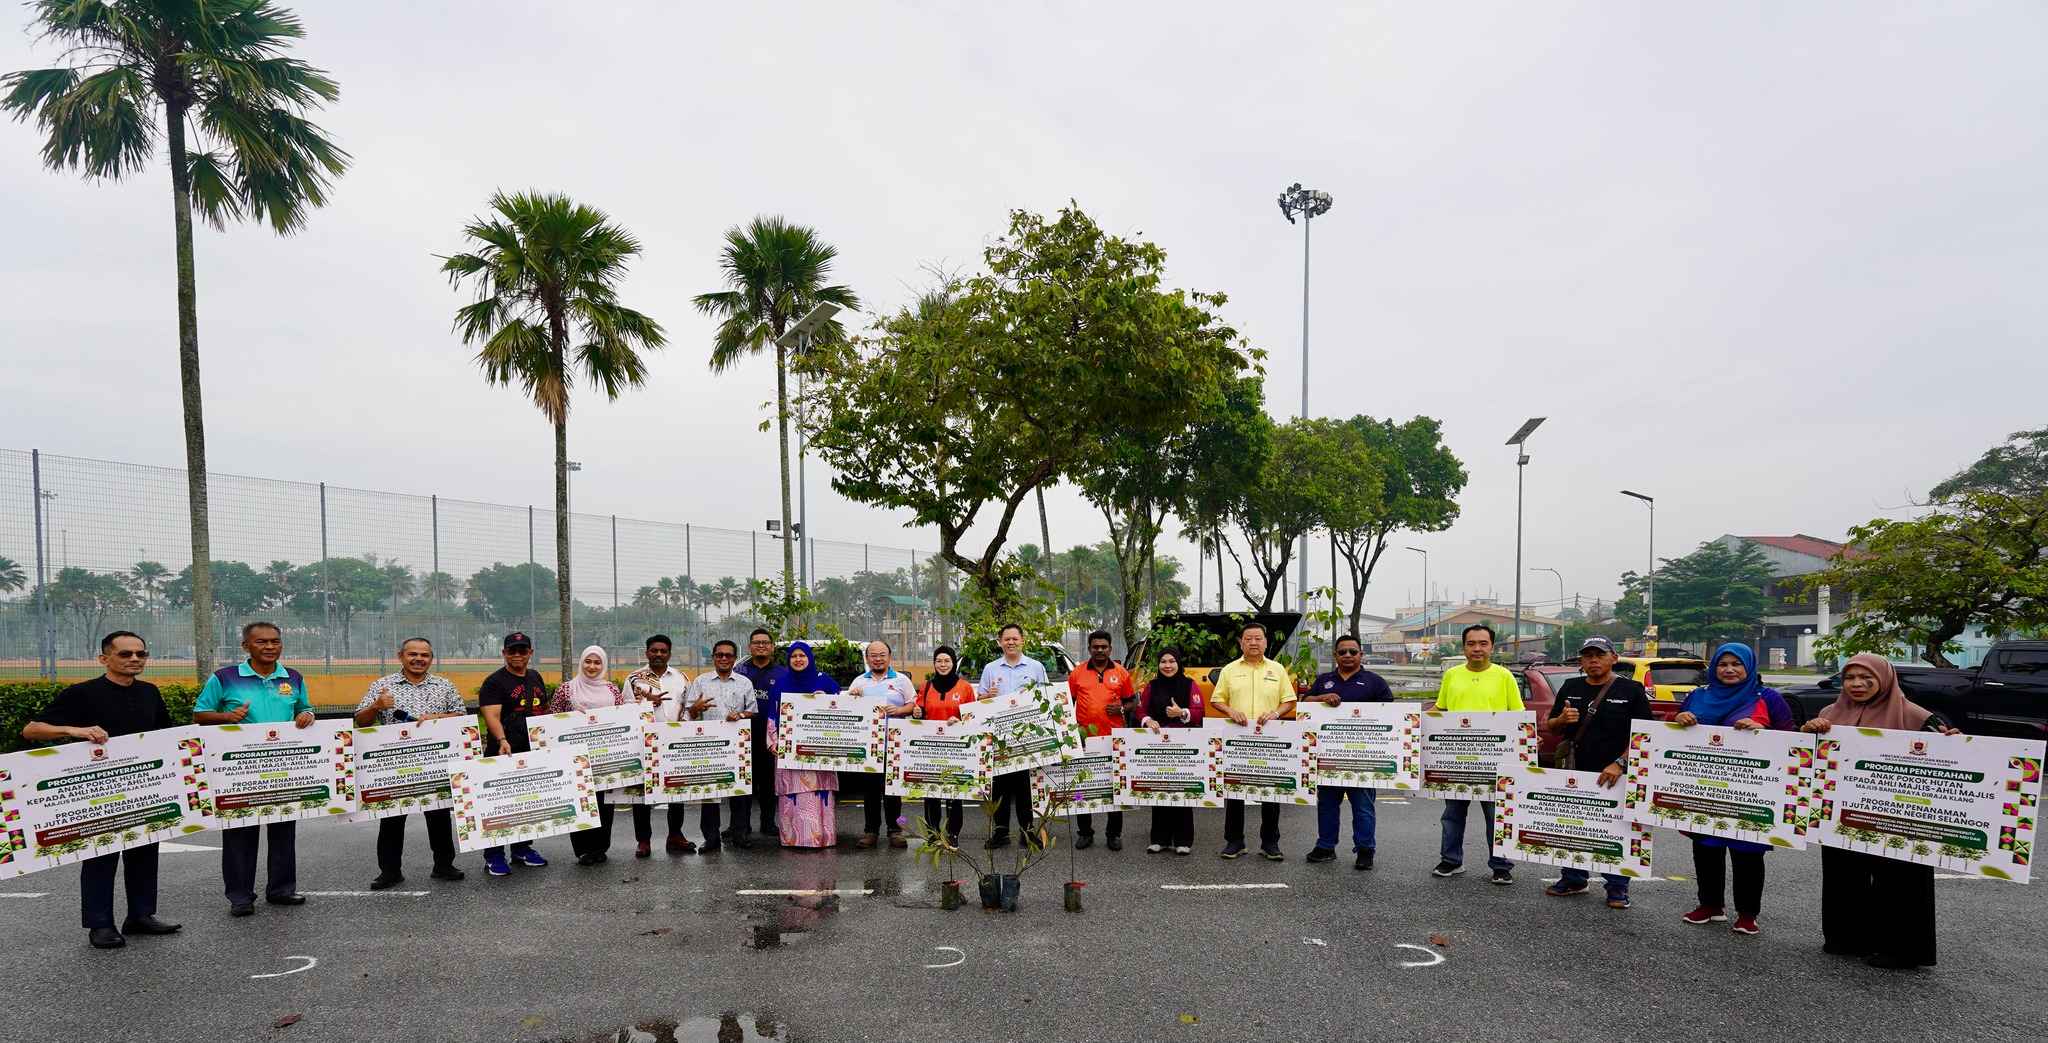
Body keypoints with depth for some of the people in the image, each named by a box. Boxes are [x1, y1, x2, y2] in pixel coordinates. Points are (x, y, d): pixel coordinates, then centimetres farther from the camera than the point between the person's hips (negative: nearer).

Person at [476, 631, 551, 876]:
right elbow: (492, 716, -18)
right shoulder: (495, 681, -7)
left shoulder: (536, 678, 15)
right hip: (505, 754, -7)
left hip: (533, 753, 7)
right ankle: (494, 856, 2)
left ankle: (522, 848, 25)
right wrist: (502, 741, -32)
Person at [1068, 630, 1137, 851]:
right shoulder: (1077, 673, 7)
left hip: (1114, 738, 0)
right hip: (1085, 737, 0)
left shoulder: (1121, 673, 6)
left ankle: (1114, 834, 14)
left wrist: (1122, 709, -9)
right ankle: (1084, 833, 17)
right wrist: (1072, 725, -2)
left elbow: (1132, 702, 12)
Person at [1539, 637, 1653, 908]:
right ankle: (1572, 880, 26)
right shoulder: (1570, 688, 10)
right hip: (1577, 773, 4)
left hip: (1616, 775, -4)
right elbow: (1551, 729, 16)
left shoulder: (1631, 690, -3)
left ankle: (1617, 887, 18)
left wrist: (1620, 763, -18)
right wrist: (1561, 720, -8)